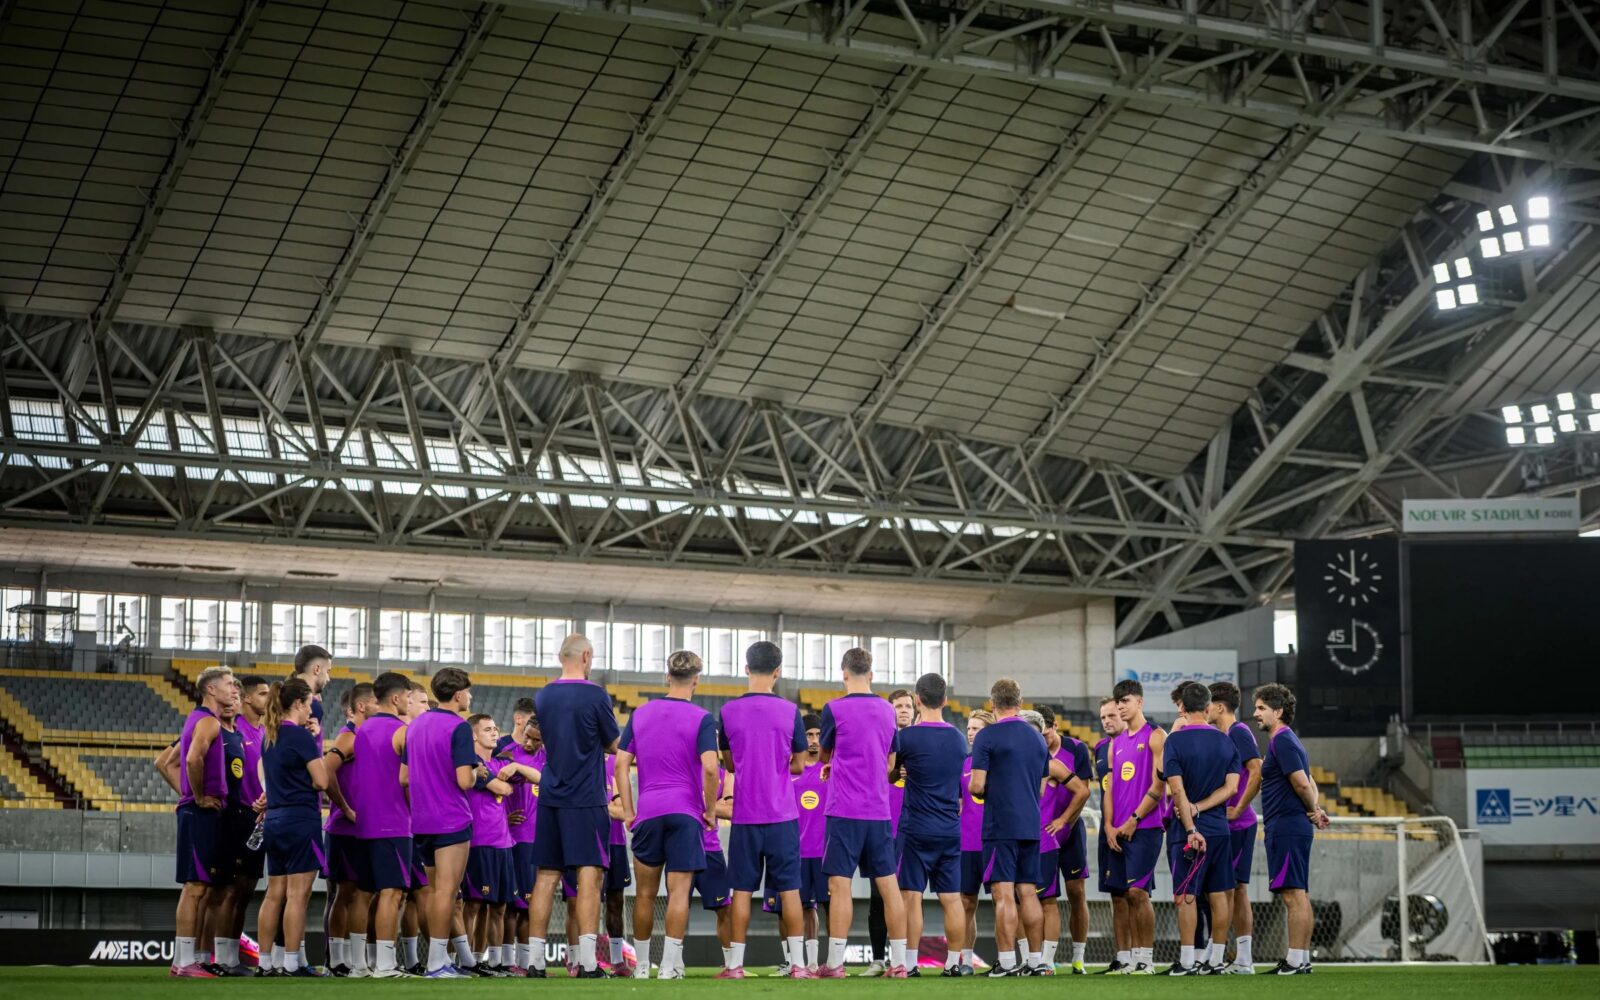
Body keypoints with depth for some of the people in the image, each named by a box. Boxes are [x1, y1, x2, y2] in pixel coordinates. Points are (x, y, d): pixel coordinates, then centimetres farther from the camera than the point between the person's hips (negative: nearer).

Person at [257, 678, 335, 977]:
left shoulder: (270, 736, 11)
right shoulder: (301, 736, -12)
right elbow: (321, 781, -14)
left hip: (274, 819, 8)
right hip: (301, 820, -8)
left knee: (274, 894, 11)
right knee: (297, 895, -5)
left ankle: (267, 961, 12)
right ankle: (291, 963, -6)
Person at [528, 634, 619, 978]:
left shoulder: (543, 697, 9)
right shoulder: (596, 696, -8)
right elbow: (613, 745, 3)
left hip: (550, 797, 5)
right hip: (586, 799, -5)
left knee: (546, 877, 7)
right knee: (589, 876, -5)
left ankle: (535, 961, 6)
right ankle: (587, 963, -12)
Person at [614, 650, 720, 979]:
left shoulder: (641, 714, 9)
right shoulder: (702, 719, -4)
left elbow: (621, 764, 6)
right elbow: (710, 768, -16)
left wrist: (628, 811, 9)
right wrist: (711, 810, -4)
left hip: (647, 812, 4)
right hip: (686, 812, -3)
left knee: (645, 893, 12)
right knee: (679, 892, -3)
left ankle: (641, 965, 19)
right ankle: (669, 966, -7)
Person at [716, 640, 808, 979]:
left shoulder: (729, 711, -1)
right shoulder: (789, 711, -4)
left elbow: (729, 764, 10)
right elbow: (799, 766, 4)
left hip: (745, 814, 1)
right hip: (783, 814, -1)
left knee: (741, 890, 4)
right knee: (789, 890, 3)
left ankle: (735, 964, 3)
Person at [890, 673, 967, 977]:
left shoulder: (906, 737, -10)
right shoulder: (958, 739, 7)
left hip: (916, 829, -5)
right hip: (951, 830, 5)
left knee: (911, 896, -1)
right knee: (952, 898, 6)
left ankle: (910, 963, -2)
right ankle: (953, 961, 8)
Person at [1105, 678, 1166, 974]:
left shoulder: (1155, 737, -3)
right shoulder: (1116, 743, 18)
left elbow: (1158, 786, -9)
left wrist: (1133, 820, -12)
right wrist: (1109, 825, 4)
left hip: (1145, 828, -7)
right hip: (1119, 831, 7)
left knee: (1137, 891, -12)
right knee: (1128, 894, 6)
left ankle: (1147, 959, -7)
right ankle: (1135, 958, 9)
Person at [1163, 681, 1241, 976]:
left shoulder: (1176, 740, -8)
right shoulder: (1226, 740, 7)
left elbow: (1178, 789, -15)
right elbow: (1231, 787, 1)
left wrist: (1191, 828, -17)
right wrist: (1197, 808, -4)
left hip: (1191, 830, -5)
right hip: (1220, 828, 5)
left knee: (1186, 895, -2)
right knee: (1219, 895, 9)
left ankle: (1186, 962, -4)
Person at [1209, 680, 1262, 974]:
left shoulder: (1239, 733, -12)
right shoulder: (1226, 735, 17)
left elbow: (1257, 773, -22)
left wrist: (1237, 809, -19)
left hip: (1236, 825, -10)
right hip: (1230, 825, 10)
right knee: (1237, 888, 9)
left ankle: (1215, 958, -7)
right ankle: (1242, 960, 11)